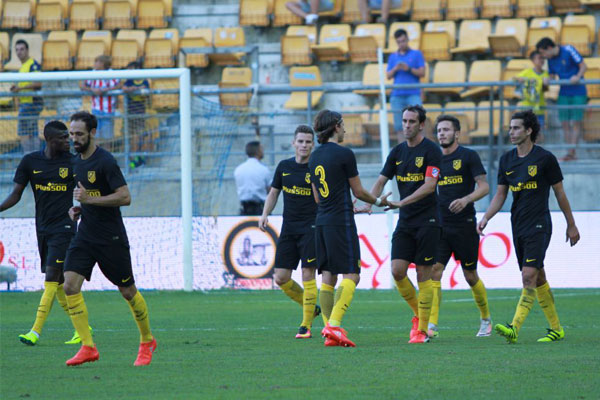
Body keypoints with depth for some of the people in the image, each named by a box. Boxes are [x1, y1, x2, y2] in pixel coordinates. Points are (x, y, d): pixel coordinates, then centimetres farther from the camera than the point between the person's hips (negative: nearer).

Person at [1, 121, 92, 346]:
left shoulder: (72, 162, -2)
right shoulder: (30, 162, 3)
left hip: (64, 227, -4)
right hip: (43, 229, 4)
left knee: (51, 278, -14)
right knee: (58, 283, 9)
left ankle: (36, 332, -19)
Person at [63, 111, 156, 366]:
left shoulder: (105, 161, -14)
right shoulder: (77, 161, 11)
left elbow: (125, 197, -19)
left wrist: (89, 199, -23)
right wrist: (78, 208, 7)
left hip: (111, 237, -7)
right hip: (85, 236, 7)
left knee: (128, 291, 5)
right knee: (70, 285, -11)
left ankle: (147, 342, 26)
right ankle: (88, 347, -10)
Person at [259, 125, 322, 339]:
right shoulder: (284, 167, 7)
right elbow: (274, 193, 17)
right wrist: (265, 214, 3)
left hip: (310, 227, -5)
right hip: (289, 228, 5)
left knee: (308, 274, -10)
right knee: (281, 278, 0)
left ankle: (306, 325, -3)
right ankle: (311, 307, 22)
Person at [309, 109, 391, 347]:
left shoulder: (314, 157, 12)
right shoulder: (344, 154, -9)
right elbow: (358, 192, -3)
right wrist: (378, 202, 16)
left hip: (321, 221, 7)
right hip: (341, 223, -7)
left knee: (328, 276, 7)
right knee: (351, 275, -7)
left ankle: (329, 332, 3)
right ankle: (334, 325, -21)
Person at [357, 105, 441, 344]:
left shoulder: (431, 150, -8)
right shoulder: (398, 152, 10)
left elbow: (430, 185, -17)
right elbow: (381, 181, 10)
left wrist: (402, 202, -24)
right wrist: (368, 204, -7)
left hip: (427, 221, -5)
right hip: (405, 222, 5)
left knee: (423, 274, -4)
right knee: (397, 270, -4)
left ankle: (422, 330, 2)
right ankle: (418, 314, 18)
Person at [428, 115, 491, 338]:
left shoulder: (468, 156, -3)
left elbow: (484, 187, -9)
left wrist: (465, 200, -25)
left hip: (464, 225, -4)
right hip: (440, 225, 4)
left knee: (470, 276, 5)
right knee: (434, 272, -11)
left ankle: (486, 320, 27)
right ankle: (431, 326, -16)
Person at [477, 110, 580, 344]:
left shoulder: (545, 158, -7)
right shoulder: (507, 160, 9)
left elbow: (560, 193, 0)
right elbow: (501, 194, 13)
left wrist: (571, 225, 6)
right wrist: (486, 218, -3)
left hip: (539, 226, -7)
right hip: (518, 227, 7)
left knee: (529, 276, -16)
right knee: (538, 279, 11)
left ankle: (514, 329, -25)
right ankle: (556, 329, 20)